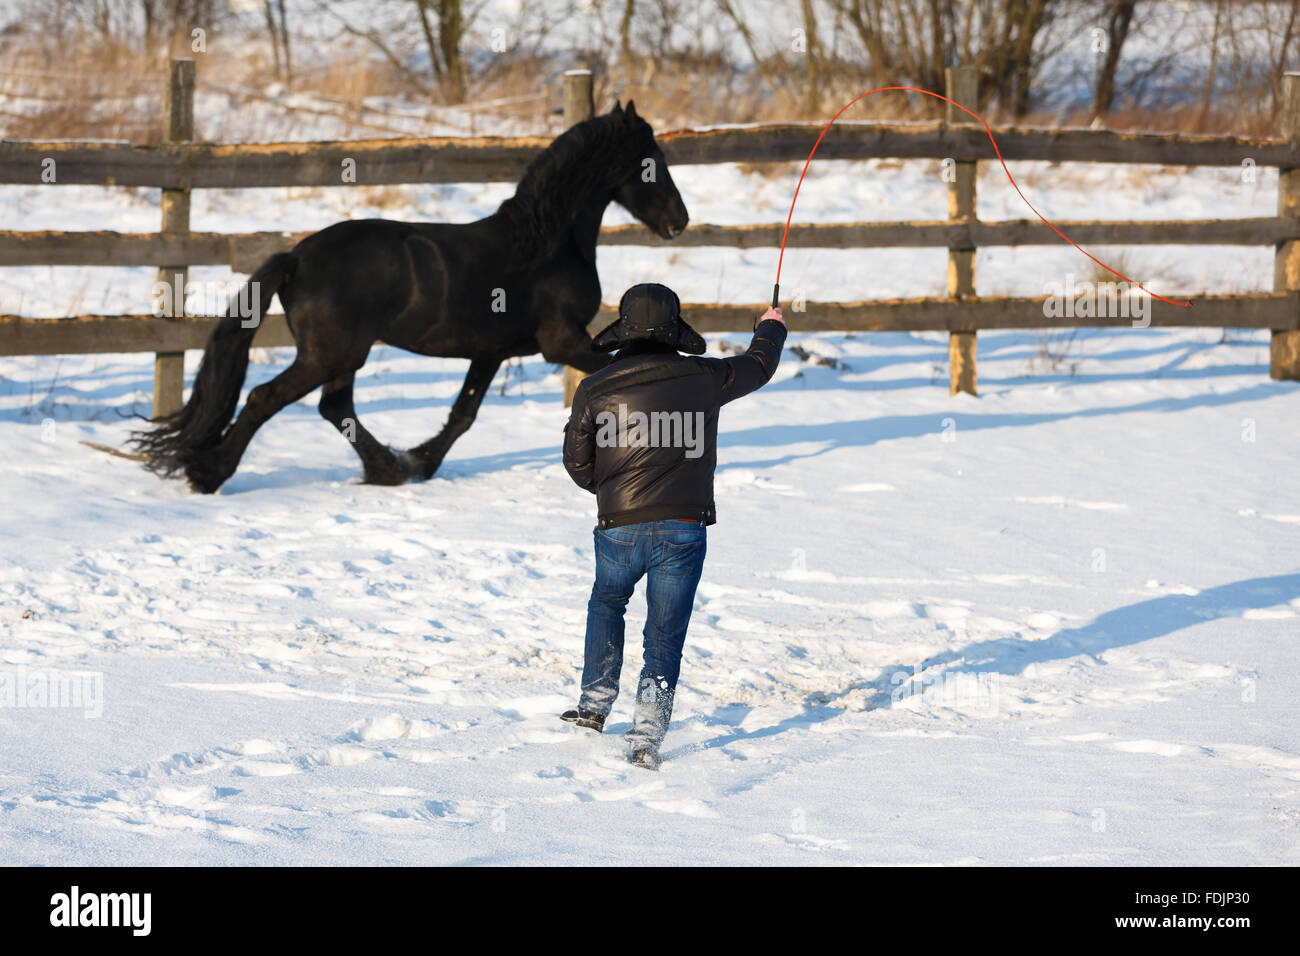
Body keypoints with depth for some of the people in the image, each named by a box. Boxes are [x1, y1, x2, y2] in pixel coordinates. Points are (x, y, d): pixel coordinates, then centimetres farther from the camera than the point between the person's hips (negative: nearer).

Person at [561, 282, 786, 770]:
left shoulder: (594, 390, -3)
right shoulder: (703, 378, -2)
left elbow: (578, 463, 6)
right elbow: (758, 366, 18)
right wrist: (771, 328, 40)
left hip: (620, 528, 0)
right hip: (684, 529, 0)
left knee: (607, 604, 28)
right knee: (665, 635, 7)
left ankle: (595, 705, 27)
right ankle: (647, 735, -4)